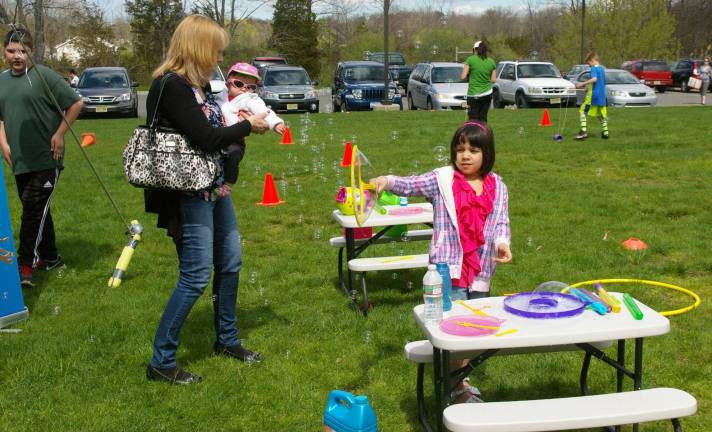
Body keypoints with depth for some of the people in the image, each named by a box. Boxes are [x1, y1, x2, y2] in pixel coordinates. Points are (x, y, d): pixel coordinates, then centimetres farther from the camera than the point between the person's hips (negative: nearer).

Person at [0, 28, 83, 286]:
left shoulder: (44, 75, -9)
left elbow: (75, 104, -7)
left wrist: (59, 134, -10)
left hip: (46, 159, -6)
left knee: (33, 208, -10)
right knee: (37, 210, 15)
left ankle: (25, 265, -6)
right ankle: (50, 257, 28)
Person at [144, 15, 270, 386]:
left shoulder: (198, 84, 11)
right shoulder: (171, 86, -18)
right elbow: (206, 139, -22)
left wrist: (243, 122, 0)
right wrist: (247, 126, -10)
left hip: (214, 188, 10)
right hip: (189, 195, -10)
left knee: (230, 263, 17)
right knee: (196, 277, -7)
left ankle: (226, 340, 35)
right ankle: (161, 362, 4)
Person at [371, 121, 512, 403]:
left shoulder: (497, 187, 6)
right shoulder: (442, 179, -2)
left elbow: (501, 222, 2)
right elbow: (410, 185, -9)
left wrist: (502, 243, -18)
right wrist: (387, 181, -29)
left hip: (481, 269, 4)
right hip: (449, 266, -4)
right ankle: (458, 386, 9)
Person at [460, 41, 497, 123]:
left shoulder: (470, 59, -7)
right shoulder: (491, 62, 4)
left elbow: (463, 77, -10)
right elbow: (493, 80, 5)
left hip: (473, 95, -4)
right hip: (487, 94, 4)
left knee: (474, 120, -1)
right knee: (483, 119, 14)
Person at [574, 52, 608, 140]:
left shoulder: (594, 68, -10)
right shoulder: (602, 69, 16)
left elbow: (594, 79, -27)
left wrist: (583, 84, -27)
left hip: (593, 95, -8)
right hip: (602, 96, 8)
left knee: (582, 111, -6)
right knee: (602, 114, 15)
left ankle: (583, 131, -17)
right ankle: (605, 133, 15)